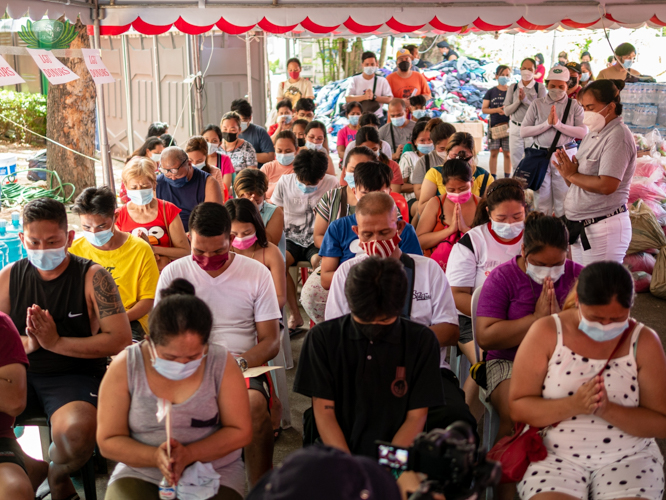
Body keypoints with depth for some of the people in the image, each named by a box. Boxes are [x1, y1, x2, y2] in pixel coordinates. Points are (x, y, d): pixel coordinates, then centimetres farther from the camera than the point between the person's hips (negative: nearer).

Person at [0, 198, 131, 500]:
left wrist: (56, 342, -15)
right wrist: (28, 342, -13)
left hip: (76, 376, -4)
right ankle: (33, 468, 8)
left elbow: (120, 340, -12)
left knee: (76, 430, -35)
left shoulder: (92, 277, -6)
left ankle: (57, 476, 3)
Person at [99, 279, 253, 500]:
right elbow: (109, 441, -5)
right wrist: (155, 457, -22)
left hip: (214, 473, 0)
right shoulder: (125, 367, -8)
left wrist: (189, 454, -20)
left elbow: (240, 432, -4)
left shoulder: (222, 363, -7)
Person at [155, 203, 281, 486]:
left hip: (245, 368, -1)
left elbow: (271, 341, 5)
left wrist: (240, 362, -16)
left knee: (255, 406, -35)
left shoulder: (257, 274, 6)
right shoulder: (173, 273, 8)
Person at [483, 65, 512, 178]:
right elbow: (484, 109, 3)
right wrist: (497, 110, -12)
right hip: (493, 126, 1)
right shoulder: (491, 92, 6)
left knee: (507, 153, 1)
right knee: (494, 153, 2)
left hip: (508, 126, -1)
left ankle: (507, 178, 9)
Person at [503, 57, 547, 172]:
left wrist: (525, 99, -17)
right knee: (516, 163, 6)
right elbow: (506, 111, 6)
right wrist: (518, 100, -10)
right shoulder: (513, 88, 9)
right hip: (516, 128, 3)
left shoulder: (540, 88, 0)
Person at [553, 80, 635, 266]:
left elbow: (606, 185, -25)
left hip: (604, 228, -9)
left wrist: (572, 175, -12)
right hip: (581, 226, 9)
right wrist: (566, 169, -2)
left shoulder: (618, 136, -15)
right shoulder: (594, 133, 14)